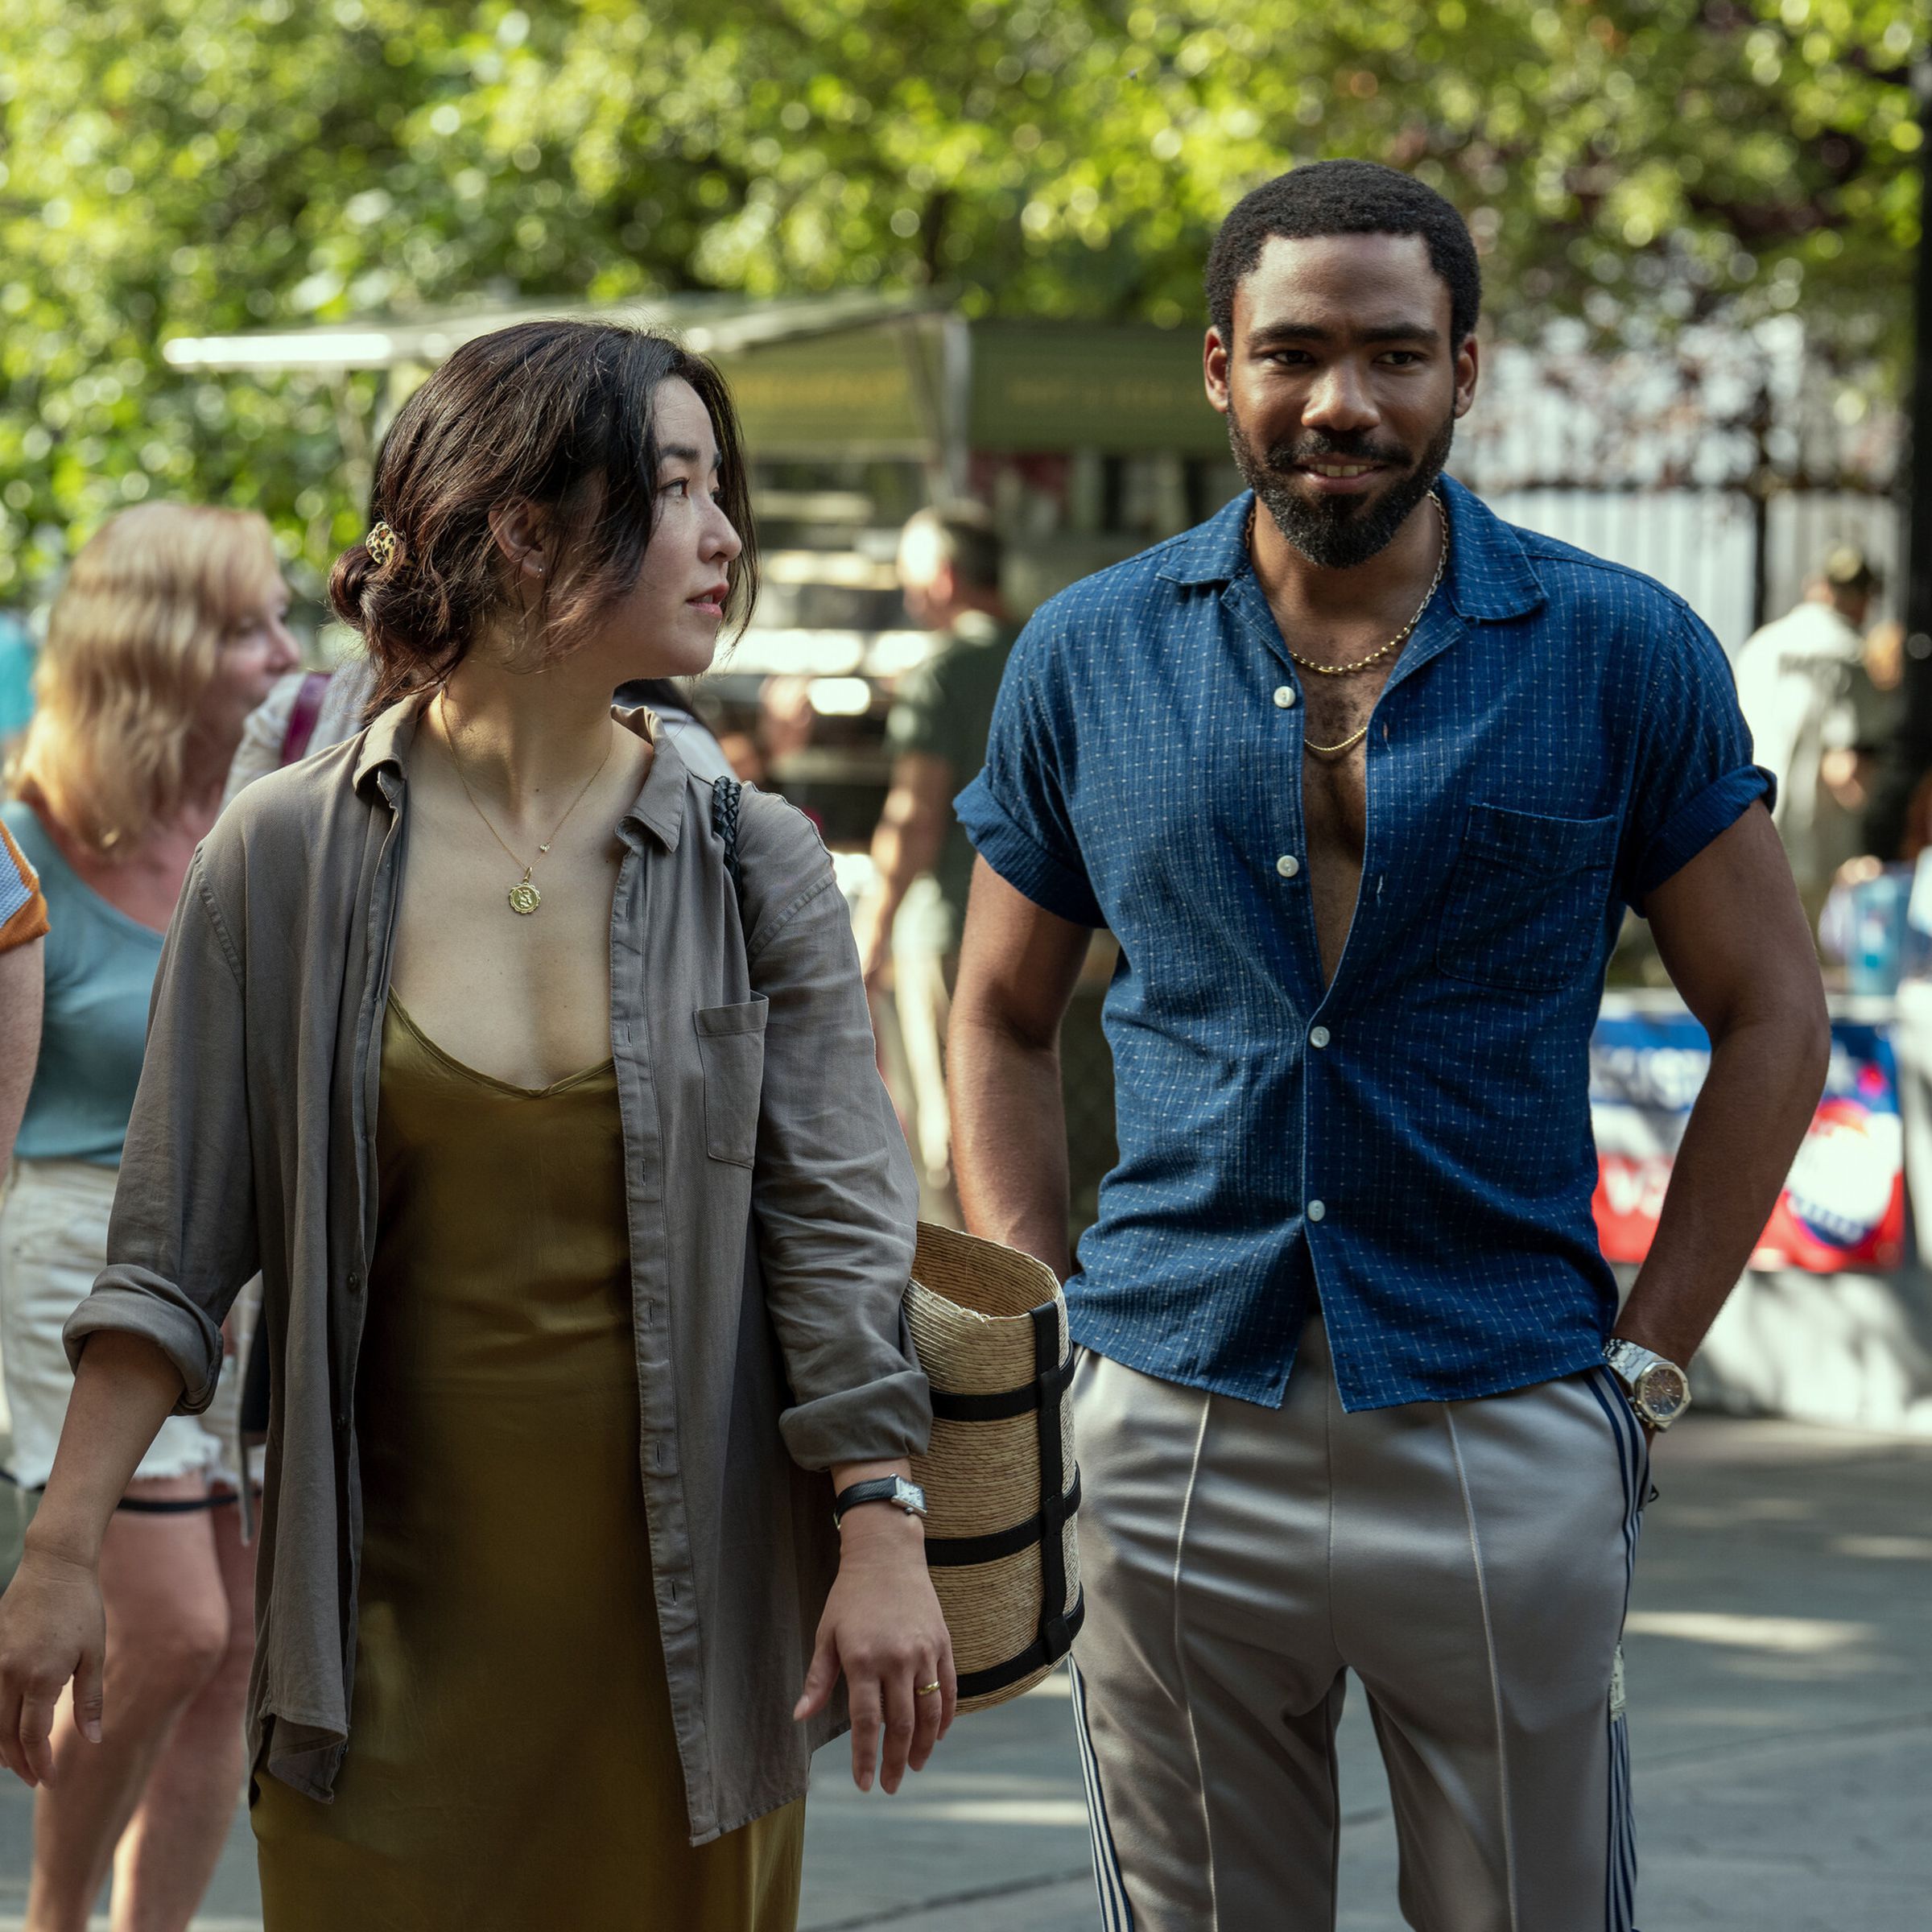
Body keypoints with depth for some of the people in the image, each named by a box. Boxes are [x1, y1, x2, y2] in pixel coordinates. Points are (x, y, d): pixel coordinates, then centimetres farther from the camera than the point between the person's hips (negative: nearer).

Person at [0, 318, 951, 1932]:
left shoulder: (757, 869, 3)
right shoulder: (286, 862, -1)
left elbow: (837, 1222, 0)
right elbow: (175, 1250, 2)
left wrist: (884, 1532, -11)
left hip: (686, 1618, 1)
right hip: (392, 1607, -1)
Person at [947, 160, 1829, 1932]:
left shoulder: (1621, 654, 0)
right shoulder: (1090, 657, 5)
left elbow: (1770, 1012, 5)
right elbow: (1003, 1016, 14)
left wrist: (1647, 1359, -2)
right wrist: (1039, 1338, 3)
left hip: (1504, 1437, -1)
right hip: (1174, 1436, 2)